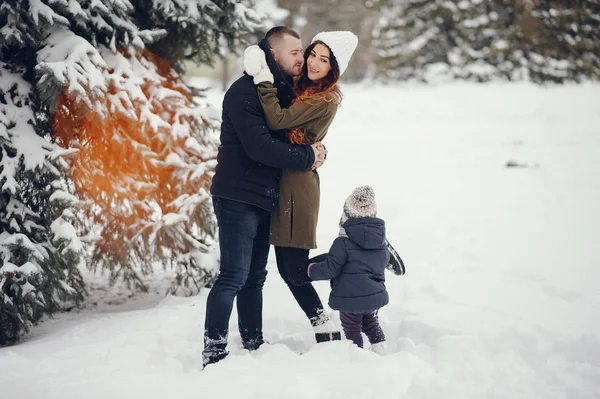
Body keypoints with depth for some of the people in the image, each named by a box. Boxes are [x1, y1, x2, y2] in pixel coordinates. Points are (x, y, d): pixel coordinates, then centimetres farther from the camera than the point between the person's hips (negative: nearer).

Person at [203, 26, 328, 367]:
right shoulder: (245, 91, -13)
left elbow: (303, 135, 17)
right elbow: (259, 146, -23)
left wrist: (317, 151, -6)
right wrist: (306, 157, -15)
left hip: (264, 199, 9)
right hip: (238, 198, -9)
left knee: (255, 276, 13)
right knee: (234, 276, -12)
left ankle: (254, 345, 19)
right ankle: (214, 352, -11)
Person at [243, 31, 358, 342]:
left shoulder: (325, 102, -13)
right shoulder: (300, 88, 13)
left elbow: (278, 119, -19)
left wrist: (263, 77, -15)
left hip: (298, 186, -9)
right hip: (281, 185, 9)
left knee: (295, 271, -9)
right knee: (288, 269, 11)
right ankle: (325, 331, 20)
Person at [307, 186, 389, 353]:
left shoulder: (343, 243, -19)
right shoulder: (380, 240, 2)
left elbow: (330, 269, -19)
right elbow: (384, 262, 17)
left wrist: (312, 269, 0)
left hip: (350, 299, -6)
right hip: (375, 296, 6)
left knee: (351, 328, 10)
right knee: (371, 322, 28)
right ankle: (380, 350, 27)